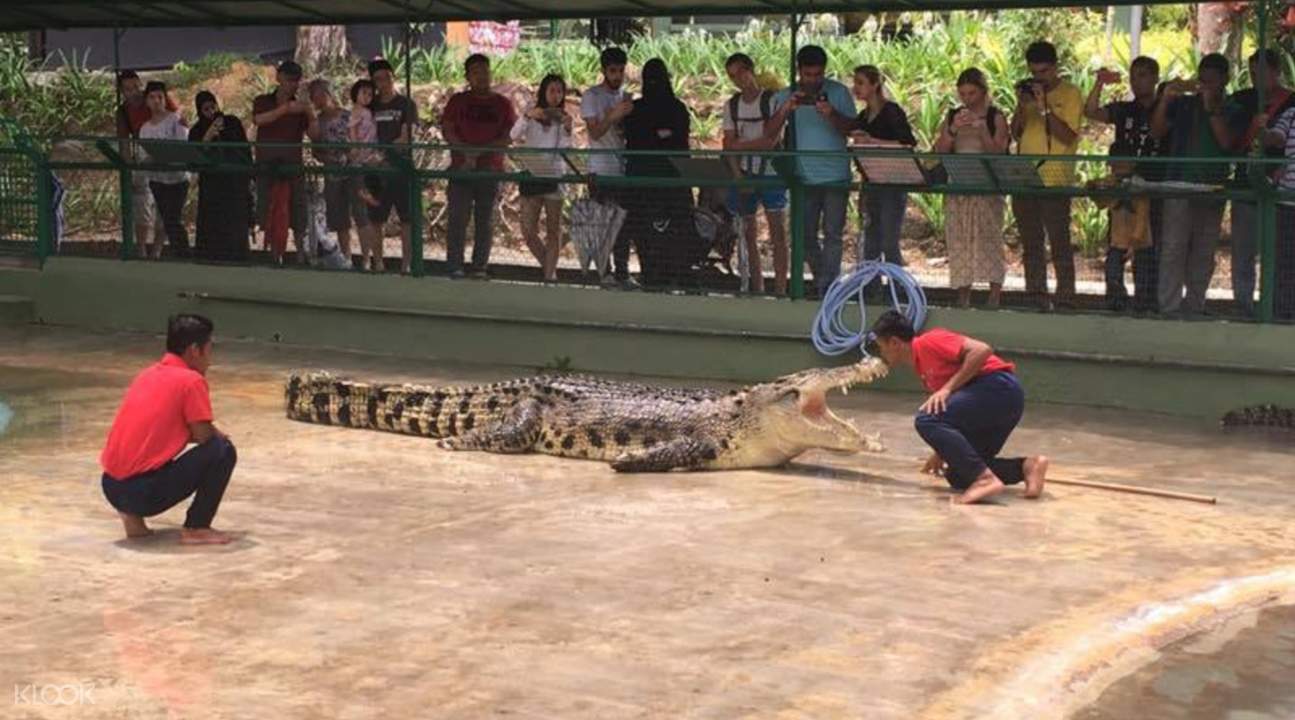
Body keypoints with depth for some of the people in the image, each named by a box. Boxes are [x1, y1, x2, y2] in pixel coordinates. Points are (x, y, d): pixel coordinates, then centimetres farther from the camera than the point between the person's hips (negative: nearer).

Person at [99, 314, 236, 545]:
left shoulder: (147, 374, 17)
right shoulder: (191, 380, -7)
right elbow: (203, 436, -7)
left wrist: (212, 432, 23)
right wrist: (218, 435, 16)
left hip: (111, 487, 8)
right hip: (143, 491, -8)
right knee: (223, 451, -3)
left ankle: (133, 515, 15)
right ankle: (196, 528, -1)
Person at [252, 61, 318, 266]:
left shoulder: (300, 107, 10)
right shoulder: (263, 102, 9)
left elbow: (314, 135, -2)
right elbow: (258, 120, -14)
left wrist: (311, 115, -20)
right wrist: (286, 109, -26)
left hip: (292, 166, 0)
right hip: (266, 165, 0)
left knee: (297, 216, -8)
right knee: (269, 216, -2)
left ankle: (301, 253, -9)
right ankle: (274, 255, 1)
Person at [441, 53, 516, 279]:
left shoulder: (502, 104, 8)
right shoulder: (457, 101, 10)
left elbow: (508, 137, -1)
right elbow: (447, 130, 1)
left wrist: (481, 150, -14)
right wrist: (465, 152, -14)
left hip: (490, 169, 0)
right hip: (461, 168, 0)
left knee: (485, 222, 2)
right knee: (457, 219, -6)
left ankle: (480, 268, 7)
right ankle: (454, 267, -4)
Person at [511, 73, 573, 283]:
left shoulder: (563, 119, 6)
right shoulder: (531, 116, 6)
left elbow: (564, 150, -5)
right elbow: (514, 136, -9)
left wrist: (567, 131, -23)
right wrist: (527, 116, -25)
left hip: (554, 176, -1)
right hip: (531, 175, 1)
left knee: (553, 230, 0)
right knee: (528, 231, 1)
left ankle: (550, 274, 4)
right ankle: (548, 266, 20)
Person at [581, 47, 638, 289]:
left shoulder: (627, 97, 14)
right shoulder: (592, 96, -1)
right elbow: (594, 132, -10)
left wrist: (627, 125, -8)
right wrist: (614, 116, -24)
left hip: (624, 169, 5)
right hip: (601, 169, -5)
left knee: (624, 223, 4)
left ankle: (622, 272, 7)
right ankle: (604, 271, 1)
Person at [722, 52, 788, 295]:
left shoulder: (772, 100, -5)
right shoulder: (731, 106, 9)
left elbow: (770, 141, -12)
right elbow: (729, 145, 2)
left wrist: (740, 144, -4)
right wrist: (738, 176, -9)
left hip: (771, 172, -4)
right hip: (744, 173, 5)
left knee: (777, 231, -7)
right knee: (749, 234, 5)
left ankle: (780, 288, -7)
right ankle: (757, 288, 11)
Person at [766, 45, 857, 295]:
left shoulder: (839, 93, 1)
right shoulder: (785, 96, 4)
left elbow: (851, 129, -3)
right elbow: (769, 132, -5)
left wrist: (832, 115, -21)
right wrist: (784, 110, -22)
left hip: (835, 177, -2)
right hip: (803, 177, 2)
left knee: (832, 233, -3)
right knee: (806, 235, 9)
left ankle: (828, 288, 0)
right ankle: (821, 278, 27)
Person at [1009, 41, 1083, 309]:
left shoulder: (1070, 94, -1)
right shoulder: (1029, 91, 17)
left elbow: (1067, 135, -12)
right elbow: (1015, 133, 14)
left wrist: (1044, 107, -17)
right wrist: (1021, 106, -2)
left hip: (1055, 181, -6)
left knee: (1059, 242, -6)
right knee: (1031, 244, 8)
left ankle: (1065, 298, -5)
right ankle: (1035, 297, 12)